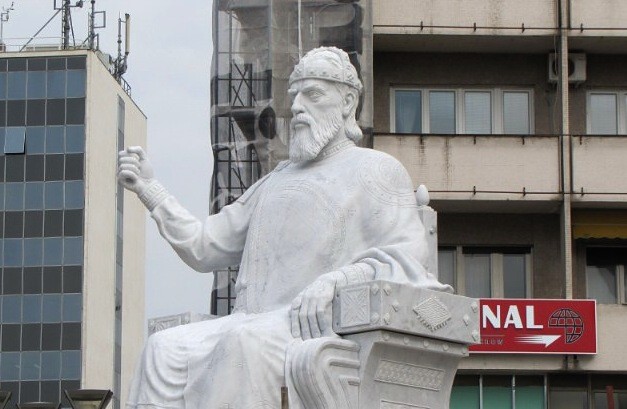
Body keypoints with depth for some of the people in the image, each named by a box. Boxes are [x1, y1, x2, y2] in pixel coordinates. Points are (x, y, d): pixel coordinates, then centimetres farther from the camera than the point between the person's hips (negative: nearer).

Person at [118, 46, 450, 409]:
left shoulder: (375, 170, 12)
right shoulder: (277, 182, 31)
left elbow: (406, 257, -3)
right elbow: (205, 247, 25)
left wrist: (336, 280, -20)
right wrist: (149, 188, 16)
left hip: (327, 325, -6)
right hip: (256, 321, 6)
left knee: (245, 343, -38)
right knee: (166, 349, -22)